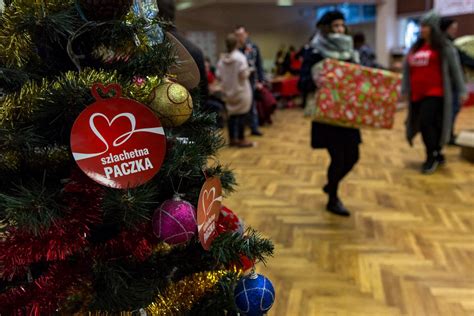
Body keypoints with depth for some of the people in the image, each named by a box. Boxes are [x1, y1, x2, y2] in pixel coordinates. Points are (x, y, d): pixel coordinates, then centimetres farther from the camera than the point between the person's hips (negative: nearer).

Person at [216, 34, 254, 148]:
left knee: (232, 114, 12)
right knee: (241, 115, 0)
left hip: (228, 91, 6)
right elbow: (244, 74, -20)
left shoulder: (222, 59, 3)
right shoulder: (240, 57, -14)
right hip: (241, 90, -6)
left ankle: (232, 138, 18)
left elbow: (218, 76, 5)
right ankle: (241, 140, 3)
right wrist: (248, 70, 0)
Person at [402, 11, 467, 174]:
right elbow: (407, 69, 18)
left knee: (426, 123, -15)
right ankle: (437, 155, 26)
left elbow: (455, 69, 1)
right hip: (417, 95, 6)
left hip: (435, 93, -6)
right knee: (423, 125, 8)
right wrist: (405, 90, 15)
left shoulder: (443, 47, 1)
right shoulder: (415, 47, 15)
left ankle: (432, 157, 2)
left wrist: (461, 91, -2)